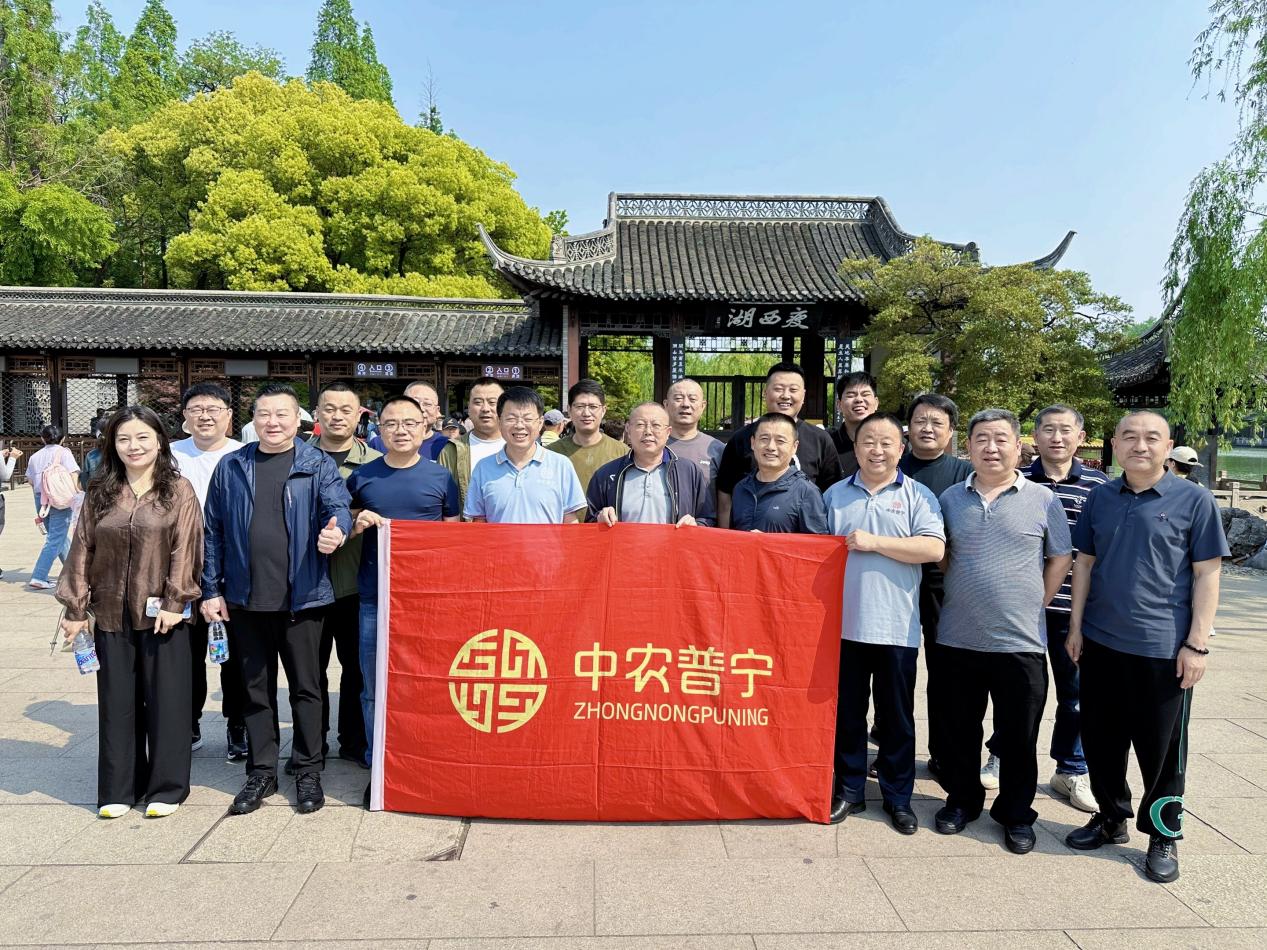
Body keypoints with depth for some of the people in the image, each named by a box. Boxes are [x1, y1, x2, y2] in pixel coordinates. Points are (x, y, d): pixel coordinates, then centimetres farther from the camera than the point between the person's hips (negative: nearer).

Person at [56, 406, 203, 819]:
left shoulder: (179, 490, -3)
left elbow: (185, 550, -7)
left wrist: (174, 602, -12)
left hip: (162, 613, -3)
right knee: (117, 701, 11)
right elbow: (83, 550, 7)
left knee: (165, 699, 5)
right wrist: (76, 607, 5)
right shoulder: (100, 493, 6)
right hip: (112, 614, 3)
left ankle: (166, 787, 18)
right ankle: (119, 788, 24)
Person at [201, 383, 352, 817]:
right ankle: (261, 771, 26)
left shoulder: (318, 466, 0)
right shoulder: (230, 467, 7)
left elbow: (338, 507, -15)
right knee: (256, 688, 13)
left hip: (302, 597, -2)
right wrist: (211, 590, 5)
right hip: (246, 599, 3)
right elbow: (214, 532, 9)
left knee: (305, 687, 8)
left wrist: (336, 531, -38)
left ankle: (308, 771, 21)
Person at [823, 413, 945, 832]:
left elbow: (934, 548, -13)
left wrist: (875, 542, -16)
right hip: (844, 622, 2)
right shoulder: (835, 495, 9)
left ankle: (898, 796, 24)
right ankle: (849, 790, 26)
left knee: (896, 716, 9)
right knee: (847, 713, 12)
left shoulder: (918, 496, 1)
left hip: (896, 626, -2)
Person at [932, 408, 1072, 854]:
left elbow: (1060, 558, 7)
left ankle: (1016, 813, 27)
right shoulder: (950, 498, 5)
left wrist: (1036, 603, 2)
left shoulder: (1042, 499, -1)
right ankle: (962, 799, 32)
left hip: (1020, 642, -2)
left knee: (1018, 735, 9)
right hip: (957, 639, 2)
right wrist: (961, 593, 6)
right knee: (959, 729, 13)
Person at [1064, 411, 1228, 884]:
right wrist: (1076, 627, 7)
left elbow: (1207, 574, -5)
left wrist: (1197, 644, -9)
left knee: (1161, 747, 8)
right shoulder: (1100, 498, 5)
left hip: (1164, 648, -3)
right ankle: (1111, 818, 33)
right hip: (1100, 643, 4)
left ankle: (1164, 836, 27)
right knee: (1101, 739, 13)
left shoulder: (1193, 499, -5)